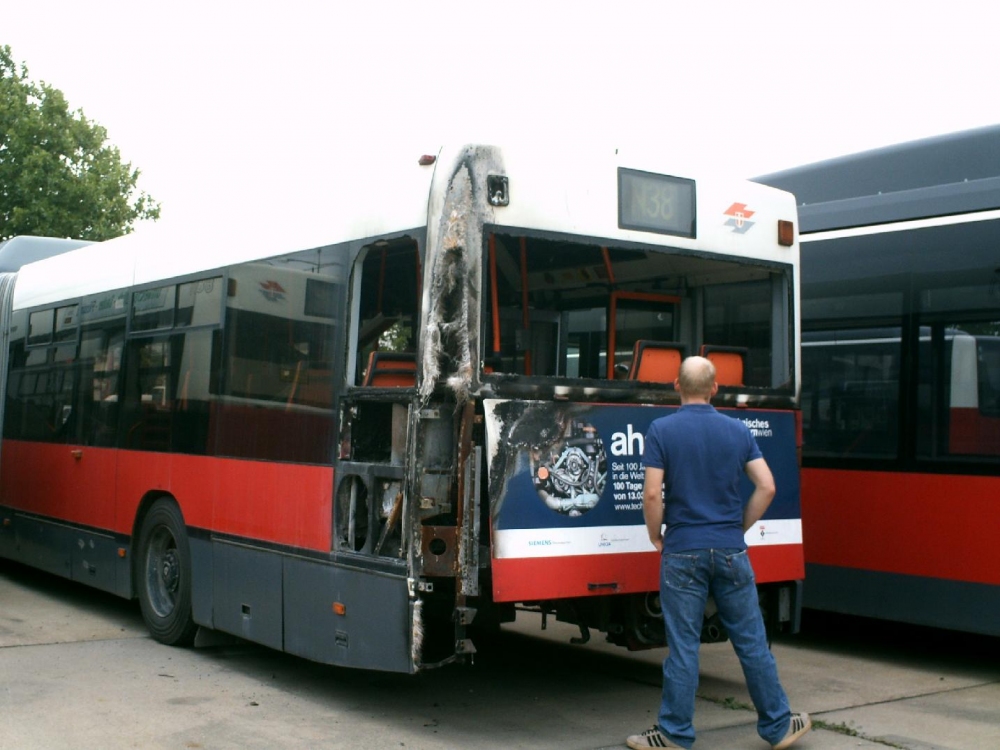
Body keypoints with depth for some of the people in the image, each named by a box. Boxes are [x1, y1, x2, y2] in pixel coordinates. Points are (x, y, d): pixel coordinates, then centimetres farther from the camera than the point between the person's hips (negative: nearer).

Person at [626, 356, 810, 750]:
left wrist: (656, 537, 4)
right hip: (730, 551, 3)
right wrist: (740, 527, 12)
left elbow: (652, 494, -11)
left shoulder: (662, 430, -5)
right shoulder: (738, 430, 4)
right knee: (751, 641, 11)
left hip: (683, 551, -2)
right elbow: (766, 486, 1)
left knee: (683, 647, 3)